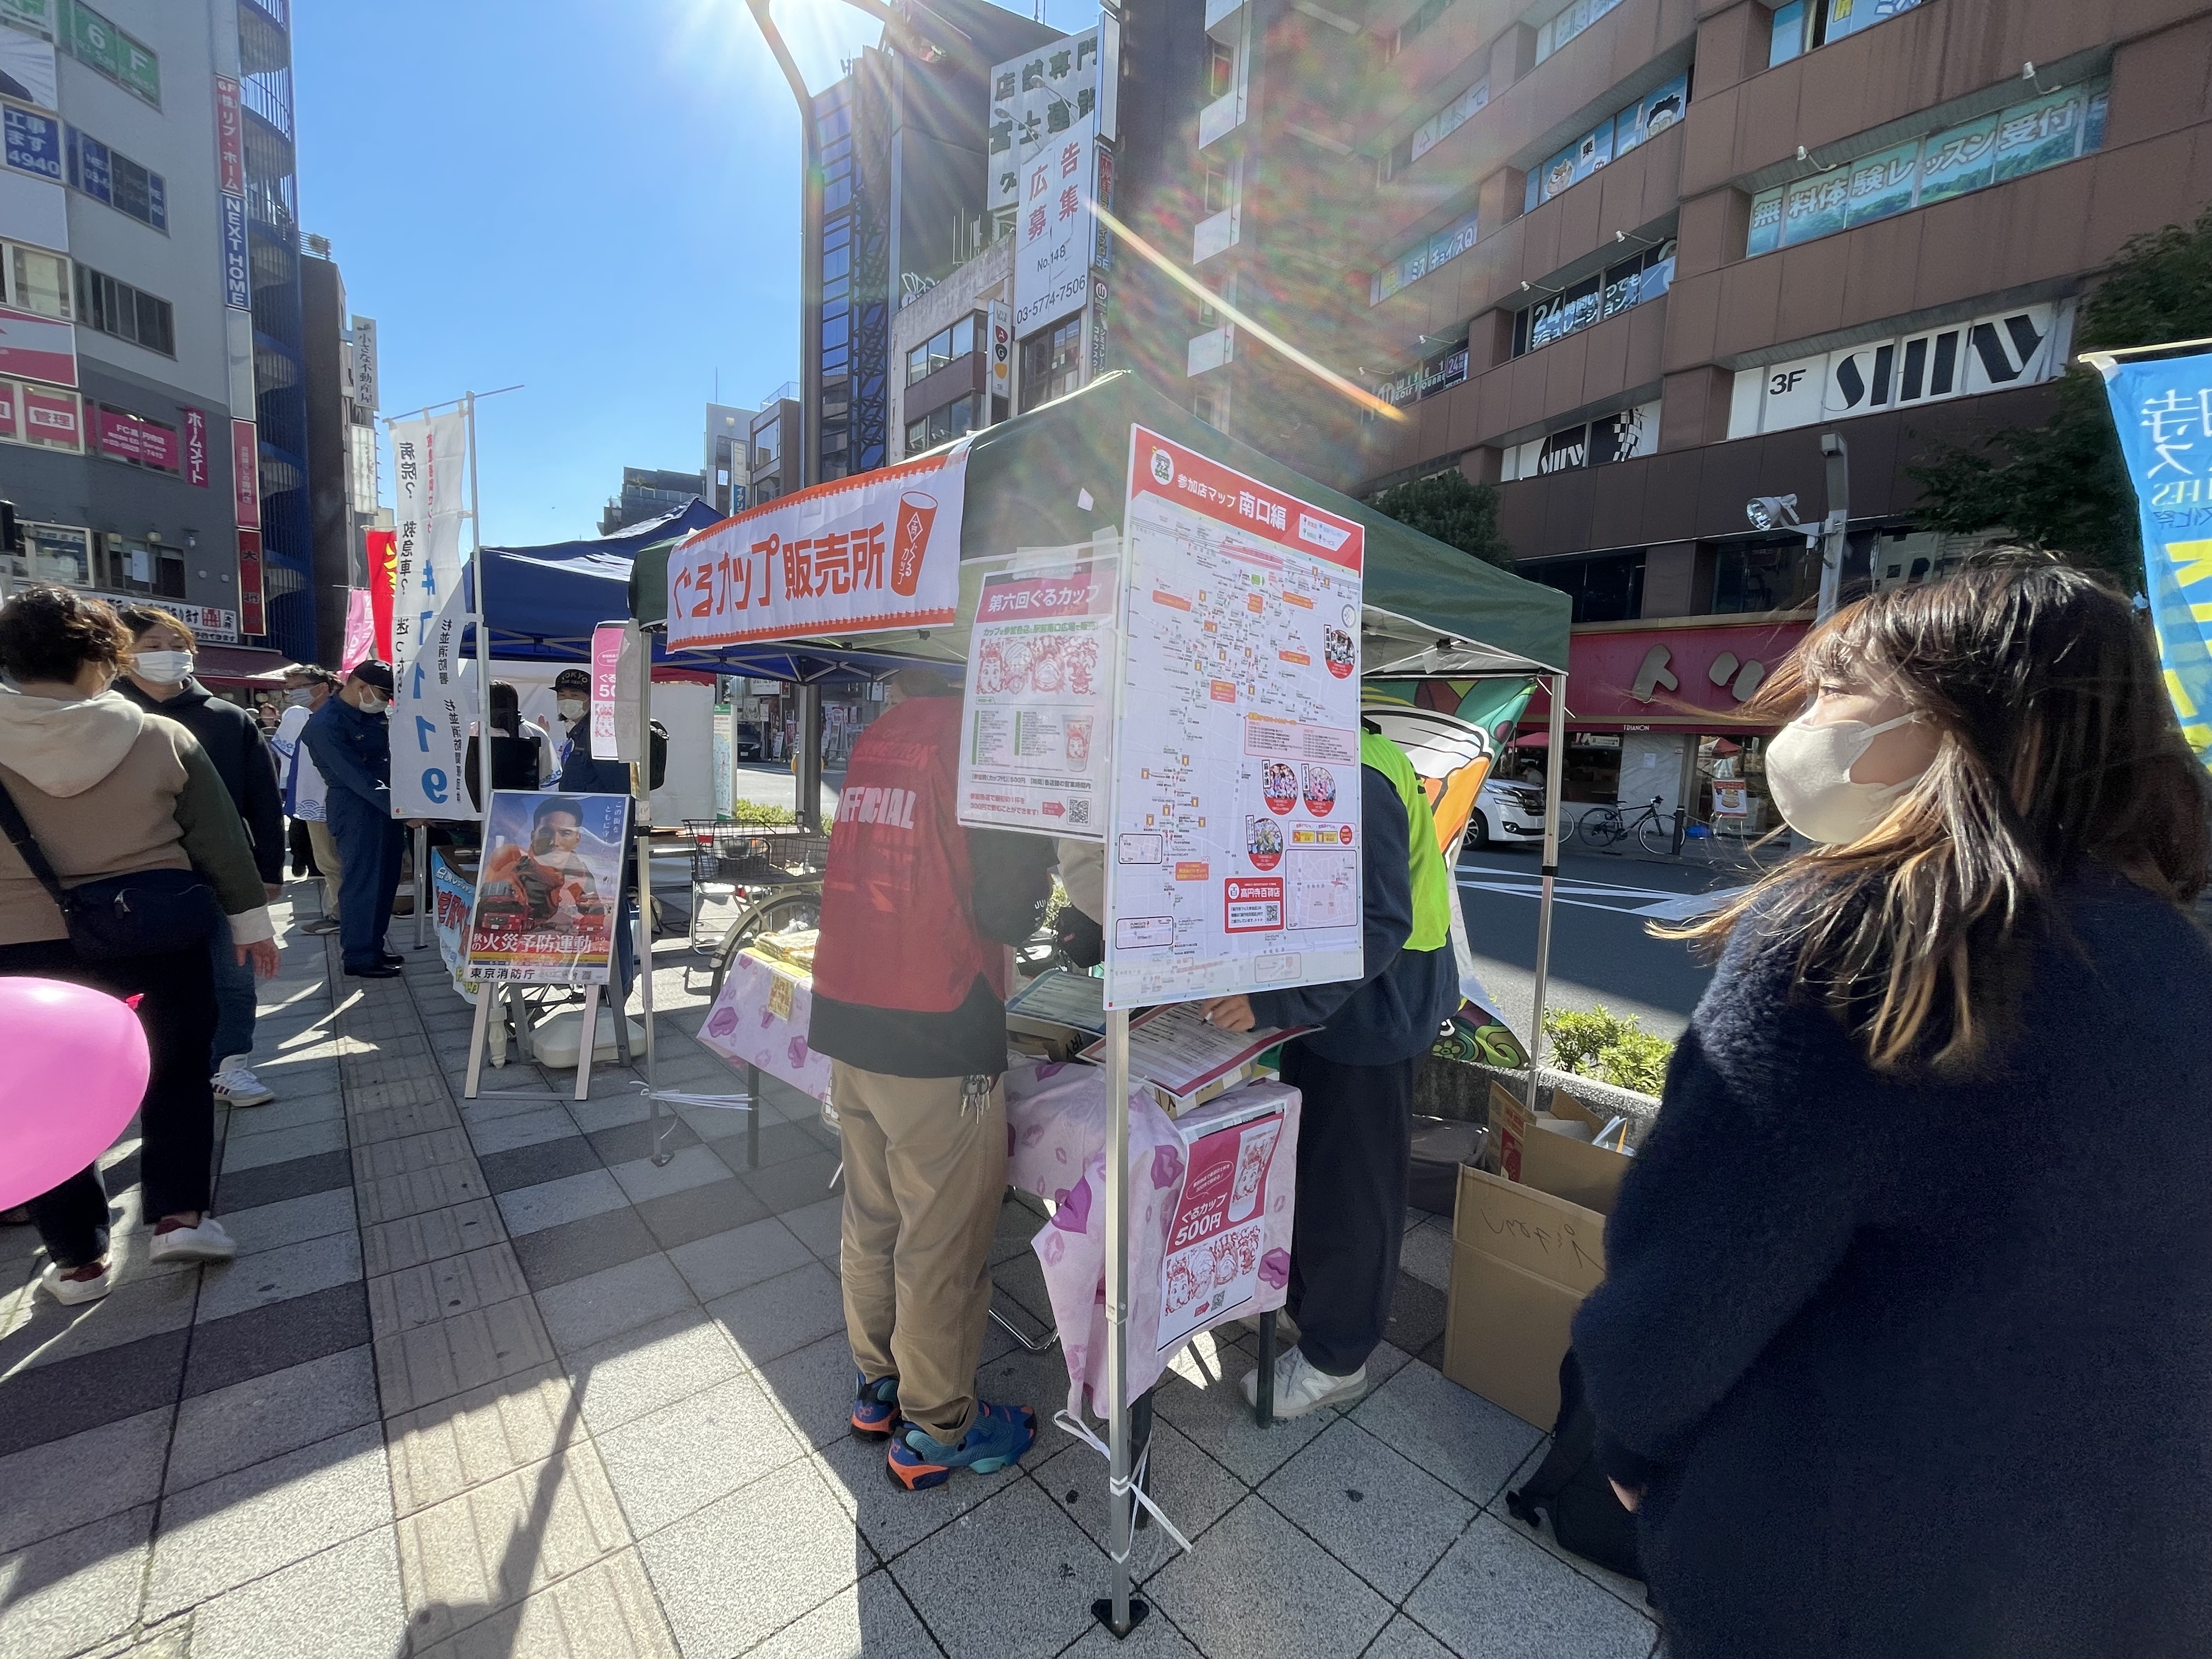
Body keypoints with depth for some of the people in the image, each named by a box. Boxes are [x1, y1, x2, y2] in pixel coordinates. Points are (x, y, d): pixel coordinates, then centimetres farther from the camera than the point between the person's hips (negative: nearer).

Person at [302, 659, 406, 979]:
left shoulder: (377, 715, 9)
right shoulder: (326, 724, -15)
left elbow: (395, 754, 15)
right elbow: (356, 777, -22)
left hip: (388, 805, 8)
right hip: (355, 810, -8)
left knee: (386, 880, 13)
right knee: (362, 883, -3)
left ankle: (374, 946, 25)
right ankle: (359, 959, 7)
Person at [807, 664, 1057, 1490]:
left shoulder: (876, 740, 7)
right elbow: (1007, 909, -16)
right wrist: (1033, 882, 5)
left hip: (844, 1014, 7)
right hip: (934, 1033, -7)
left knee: (871, 1220, 22)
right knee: (942, 1244, 11)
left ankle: (877, 1388, 42)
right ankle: (934, 1430, 30)